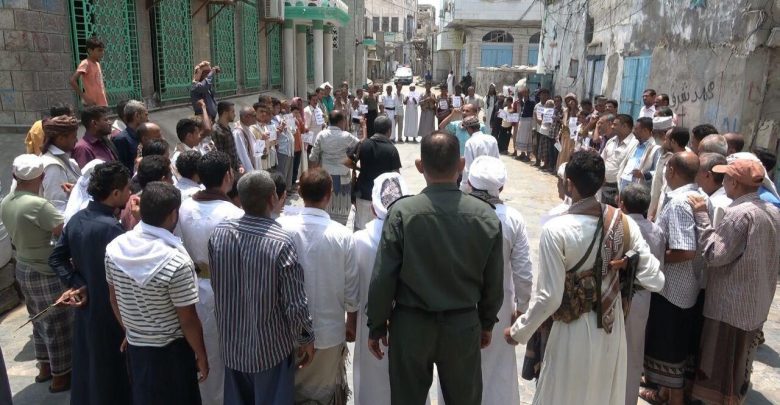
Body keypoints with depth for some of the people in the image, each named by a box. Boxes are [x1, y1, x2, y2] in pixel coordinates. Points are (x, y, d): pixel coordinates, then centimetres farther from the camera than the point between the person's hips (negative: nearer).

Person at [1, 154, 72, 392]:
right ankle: (61, 377, 19)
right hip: (46, 274, -8)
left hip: (23, 268, 8)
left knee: (40, 320, 23)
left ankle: (44, 367, 38)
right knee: (58, 325, 7)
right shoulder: (37, 205, -27)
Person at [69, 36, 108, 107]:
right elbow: (72, 81, -19)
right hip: (92, 105, -8)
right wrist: (84, 97, -19)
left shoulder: (97, 64, 15)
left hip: (103, 105, 8)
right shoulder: (85, 64, -9)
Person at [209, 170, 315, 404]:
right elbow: (295, 304, -20)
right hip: (270, 346, -4)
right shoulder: (281, 243, -25)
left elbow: (216, 286, 4)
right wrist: (306, 339, -5)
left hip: (231, 342, 5)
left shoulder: (218, 233, -10)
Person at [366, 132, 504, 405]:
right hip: (464, 325, 2)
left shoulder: (402, 212, -16)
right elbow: (493, 280, -1)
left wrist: (376, 325, 2)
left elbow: (383, 278, -12)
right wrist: (487, 322, 15)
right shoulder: (486, 215, -10)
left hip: (411, 325, -1)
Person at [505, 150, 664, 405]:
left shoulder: (556, 229, -23)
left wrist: (518, 331, -7)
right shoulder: (624, 222, -8)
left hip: (575, 333, -4)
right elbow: (654, 281, -7)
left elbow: (549, 297, -21)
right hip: (613, 328, 5)